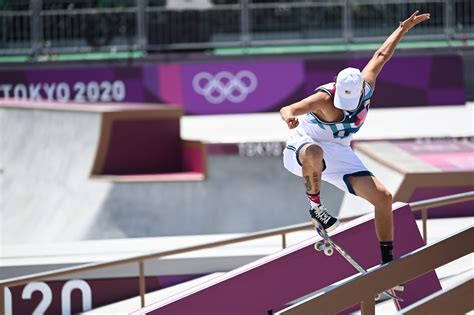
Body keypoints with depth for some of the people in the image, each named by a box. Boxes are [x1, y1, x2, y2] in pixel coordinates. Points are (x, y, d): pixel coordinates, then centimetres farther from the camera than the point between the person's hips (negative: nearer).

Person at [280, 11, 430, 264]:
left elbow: (381, 55, 7)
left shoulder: (366, 86, -10)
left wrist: (404, 28, 16)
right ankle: (314, 204, -19)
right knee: (315, 153, -46)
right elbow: (287, 110, -42)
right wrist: (290, 117, -66)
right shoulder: (325, 99, -28)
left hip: (338, 154, 6)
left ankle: (387, 262, 2)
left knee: (383, 197, -8)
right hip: (301, 148, -6)